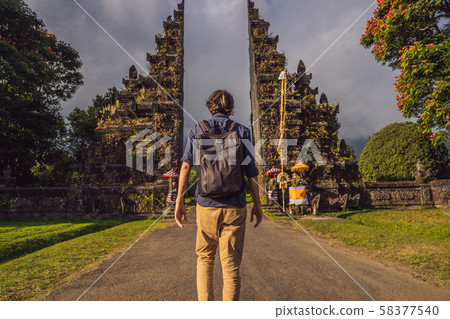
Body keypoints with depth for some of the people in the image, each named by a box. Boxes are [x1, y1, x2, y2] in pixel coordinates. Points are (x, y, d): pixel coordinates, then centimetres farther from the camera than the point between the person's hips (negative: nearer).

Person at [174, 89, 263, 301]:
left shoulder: (197, 130, 4)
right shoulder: (242, 131, 2)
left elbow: (186, 166, -5)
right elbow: (251, 172, 0)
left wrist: (179, 201, -2)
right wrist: (257, 204, 8)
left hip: (206, 205, 1)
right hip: (234, 207, 0)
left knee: (204, 258, 19)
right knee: (231, 264, 7)